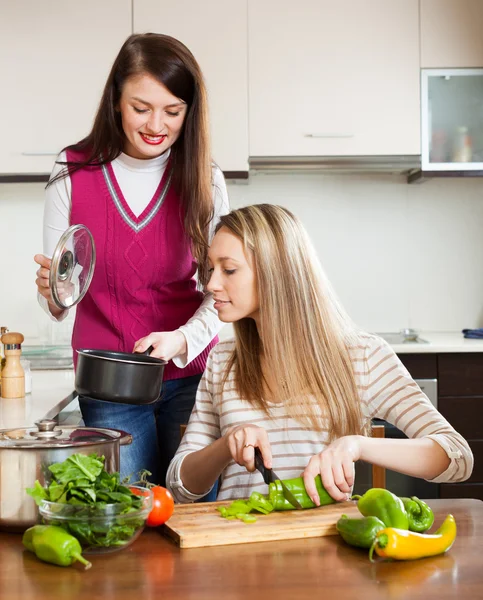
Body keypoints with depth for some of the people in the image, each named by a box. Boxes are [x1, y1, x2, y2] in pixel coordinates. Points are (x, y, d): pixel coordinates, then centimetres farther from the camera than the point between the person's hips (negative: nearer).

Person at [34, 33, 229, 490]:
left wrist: (181, 340, -21)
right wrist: (51, 292, -21)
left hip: (190, 375, 1)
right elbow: (55, 304, 2)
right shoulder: (72, 178, -3)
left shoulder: (205, 182, -2)